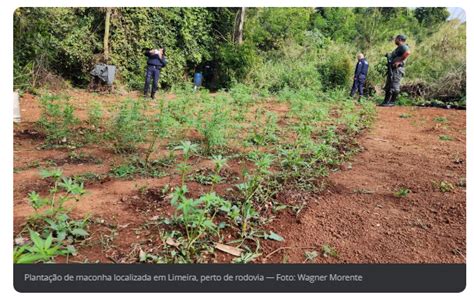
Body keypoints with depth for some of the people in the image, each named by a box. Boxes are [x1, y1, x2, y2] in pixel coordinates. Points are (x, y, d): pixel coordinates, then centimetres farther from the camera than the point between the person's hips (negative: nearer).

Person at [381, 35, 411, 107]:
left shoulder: (403, 46, -7)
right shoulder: (398, 48, 25)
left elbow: (407, 53, -27)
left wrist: (399, 61, -24)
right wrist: (388, 55, 13)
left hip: (397, 69, -11)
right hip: (392, 69, 11)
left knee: (394, 87, -11)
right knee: (388, 86, 10)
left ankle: (392, 102, -9)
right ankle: (386, 102, 13)